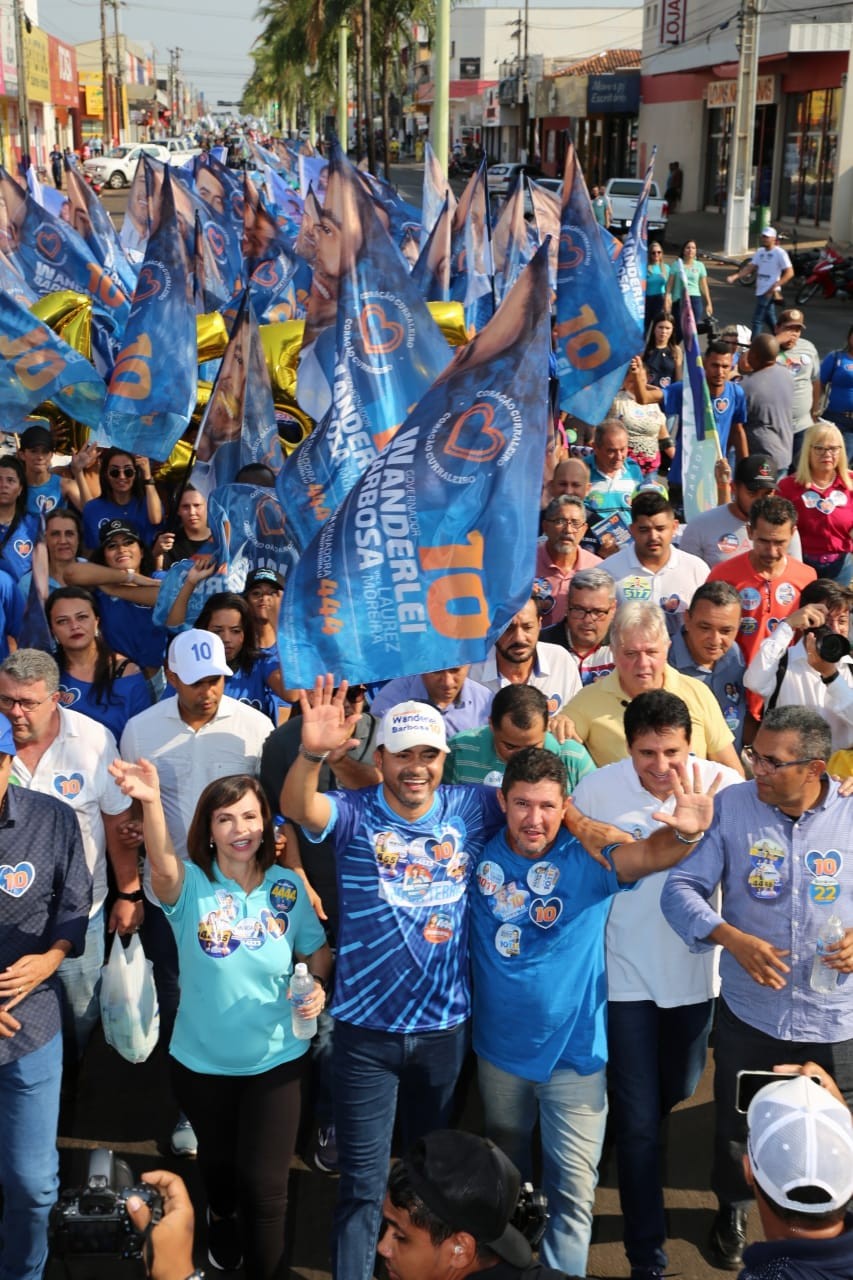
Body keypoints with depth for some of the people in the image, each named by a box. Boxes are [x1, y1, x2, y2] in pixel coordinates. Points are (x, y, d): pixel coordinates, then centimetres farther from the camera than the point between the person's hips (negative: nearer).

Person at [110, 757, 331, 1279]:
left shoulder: (287, 887, -10)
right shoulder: (191, 885, -17)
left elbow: (318, 950, 5)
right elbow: (163, 869, -41)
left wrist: (317, 989, -18)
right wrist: (151, 803, -61)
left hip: (276, 1060, 0)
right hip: (201, 1060, 1)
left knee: (265, 1182, 3)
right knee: (217, 1160, 26)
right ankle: (222, 1216, 59)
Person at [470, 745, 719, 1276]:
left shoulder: (589, 857, -18)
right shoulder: (482, 852, -9)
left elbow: (650, 853, -35)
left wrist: (687, 832, -54)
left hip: (574, 1050, -3)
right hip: (500, 1048, 3)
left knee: (573, 1189, 3)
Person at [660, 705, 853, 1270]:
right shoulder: (731, 806, -11)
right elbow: (681, 888, -11)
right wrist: (733, 938, -26)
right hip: (748, 1012, 1)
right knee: (737, 1127, 21)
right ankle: (733, 1209, 51)